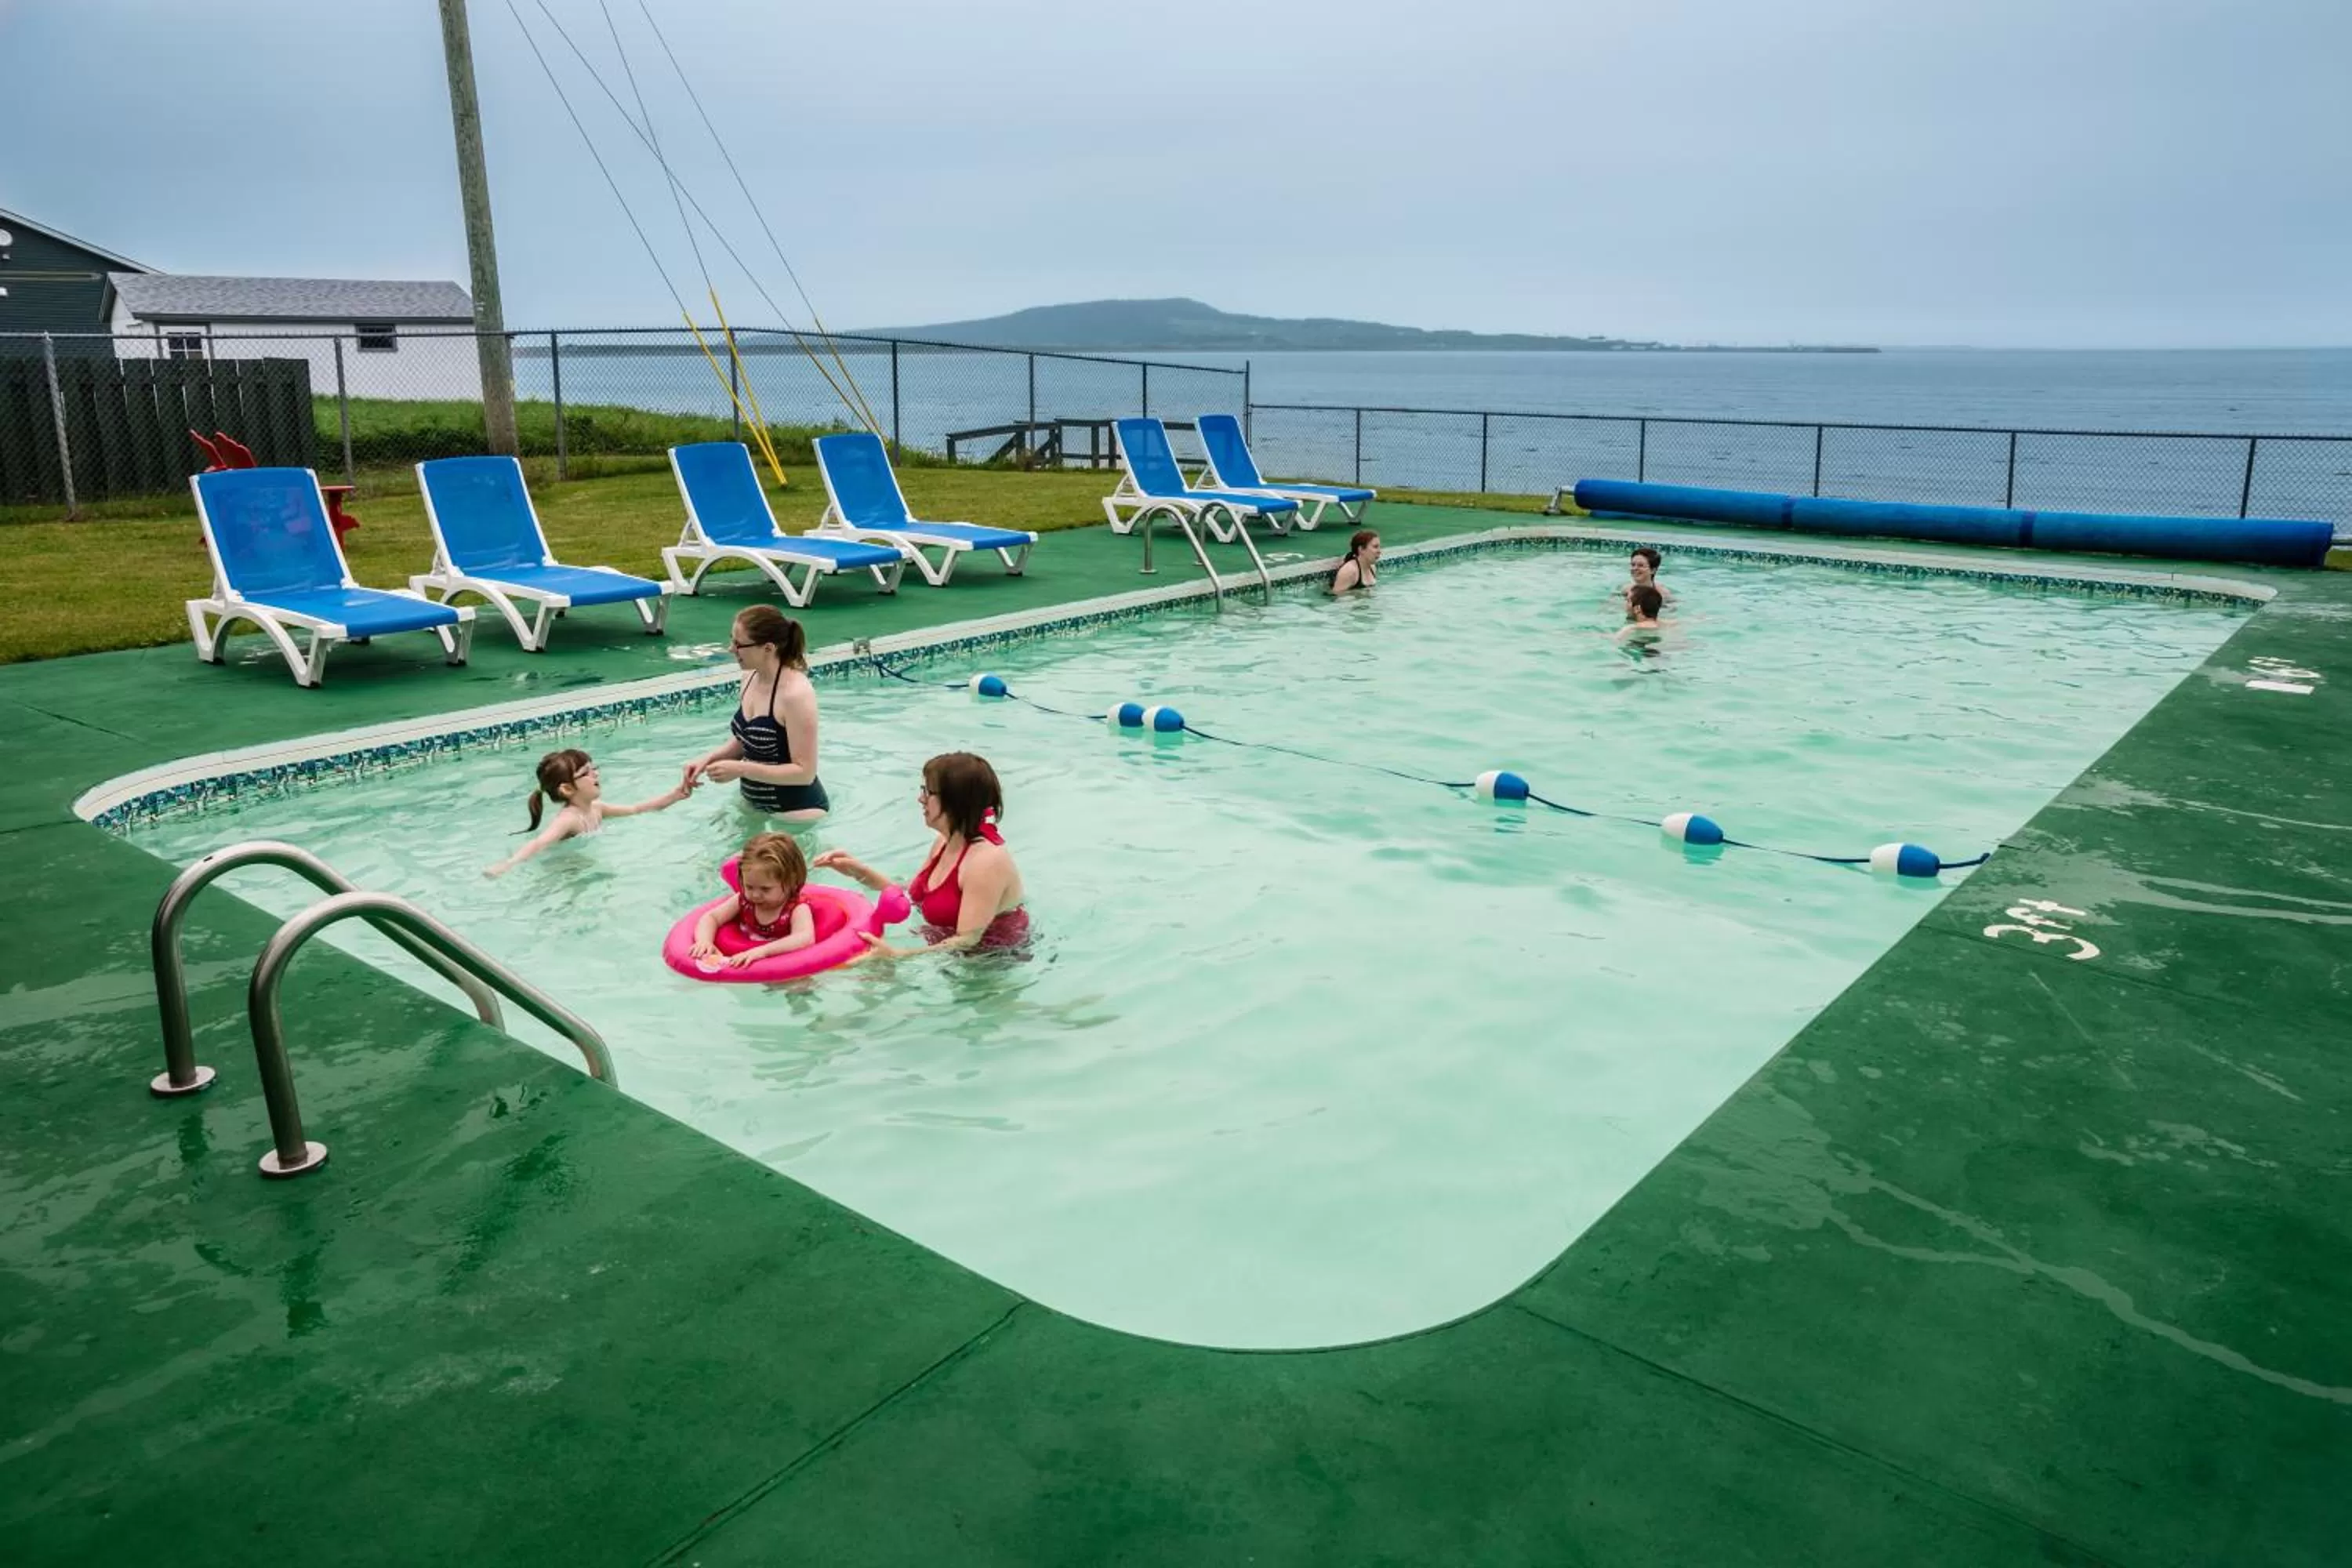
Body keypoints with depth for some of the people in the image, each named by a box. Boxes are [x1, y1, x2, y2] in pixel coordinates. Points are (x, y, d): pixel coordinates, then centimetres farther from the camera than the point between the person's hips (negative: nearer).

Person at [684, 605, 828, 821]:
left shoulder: (796, 694, -25)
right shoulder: (751, 678, -1)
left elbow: (805, 773, -24)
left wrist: (741, 769, -27)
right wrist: (709, 759, -4)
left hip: (796, 811, -8)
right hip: (753, 804, 8)